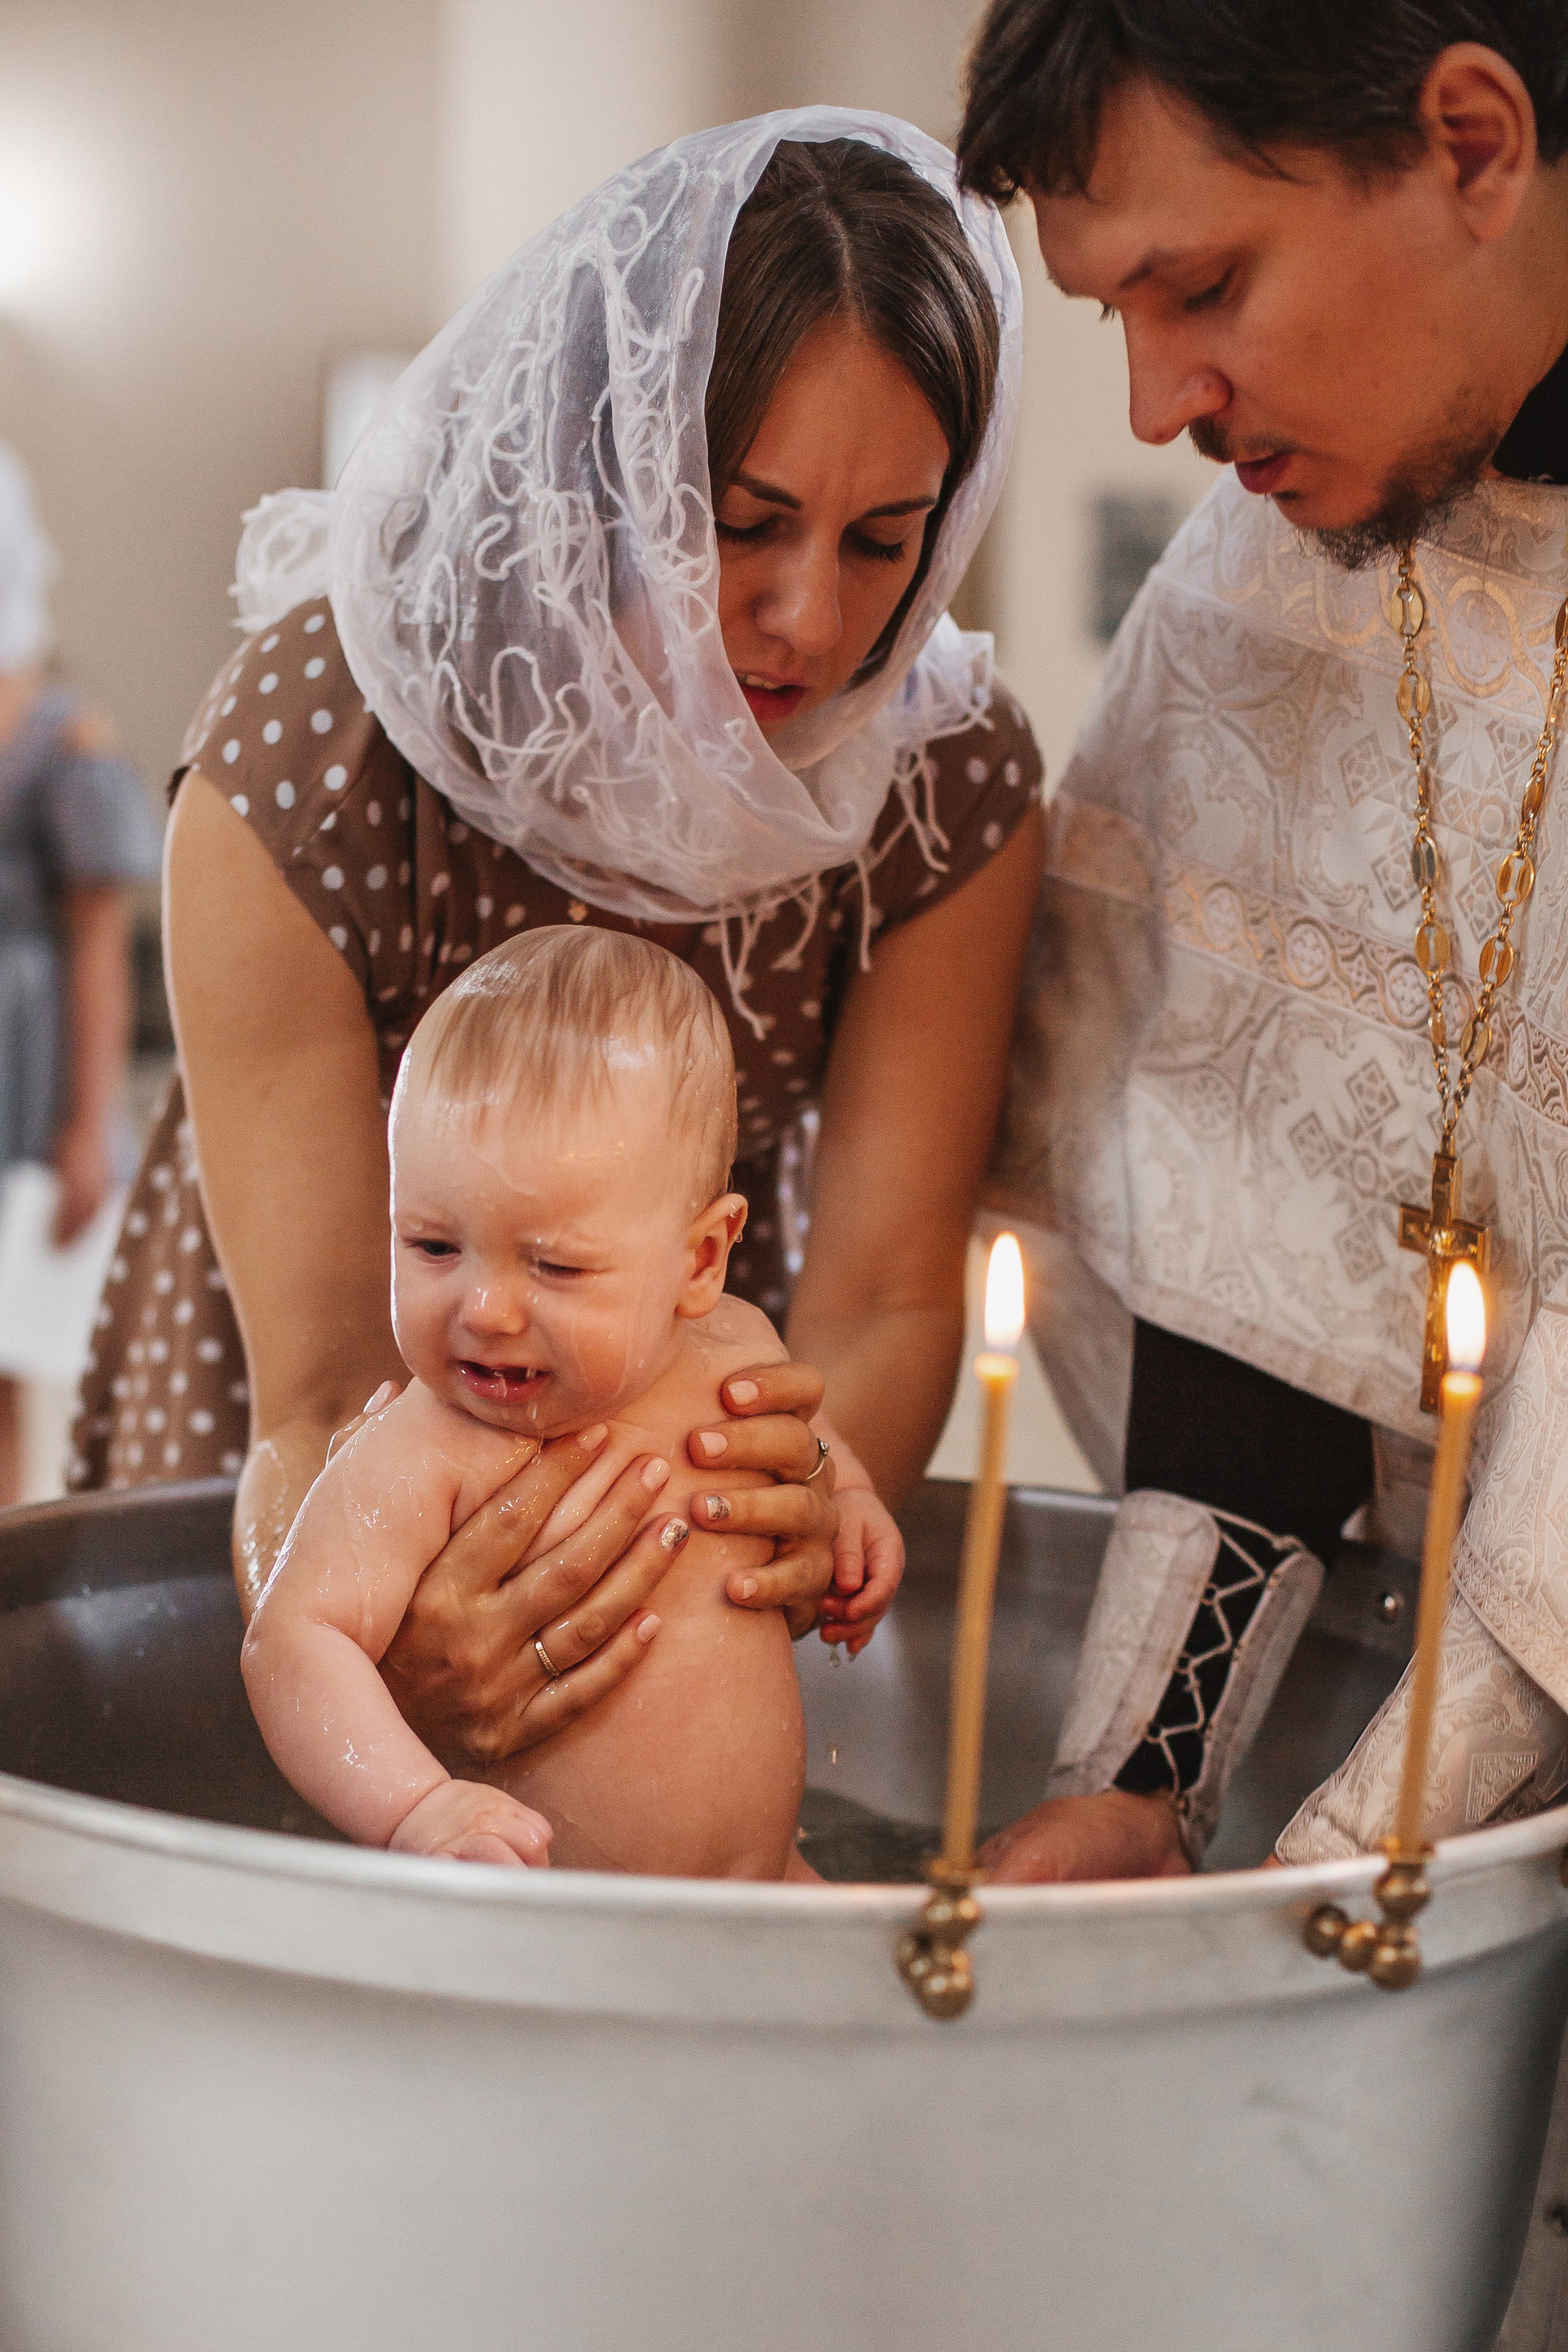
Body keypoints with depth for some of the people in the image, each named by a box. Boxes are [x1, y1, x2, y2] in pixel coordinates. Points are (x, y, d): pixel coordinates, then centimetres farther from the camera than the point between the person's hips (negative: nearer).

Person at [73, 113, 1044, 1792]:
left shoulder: (952, 781, -19)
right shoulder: (301, 756, -29)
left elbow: (888, 1295, -19)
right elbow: (325, 1388, -29)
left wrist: (828, 1478, -42)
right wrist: (360, 1662, -50)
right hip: (289, 1472, -2)